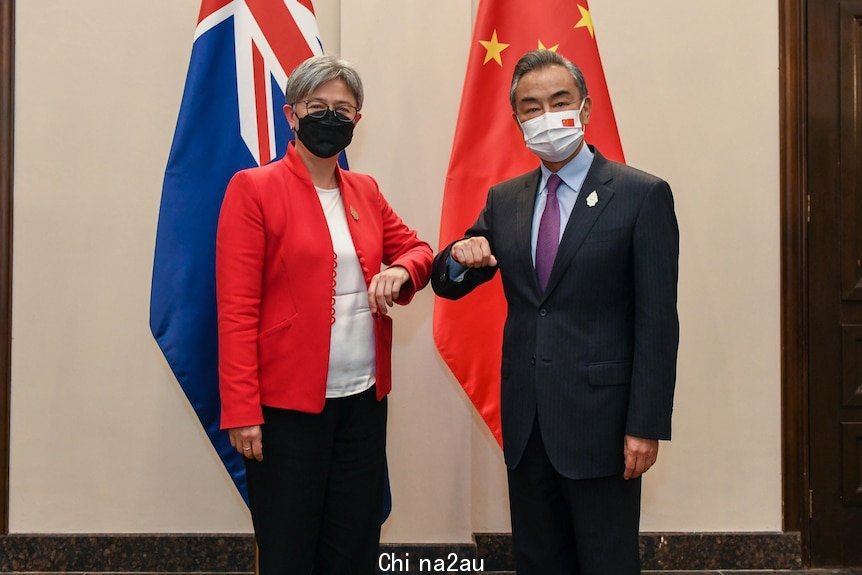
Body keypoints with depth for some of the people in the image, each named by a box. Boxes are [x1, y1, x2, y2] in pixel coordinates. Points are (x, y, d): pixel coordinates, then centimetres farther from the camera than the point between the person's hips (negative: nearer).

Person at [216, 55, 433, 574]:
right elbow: (236, 310, -10)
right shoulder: (254, 189, -6)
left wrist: (401, 271, -4)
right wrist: (242, 411, -16)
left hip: (365, 400, 5)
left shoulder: (365, 192, 11)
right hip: (287, 406, -5)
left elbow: (417, 249, 21)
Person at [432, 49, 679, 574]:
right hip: (526, 422, 5)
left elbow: (657, 320, -9)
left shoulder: (642, 195, -6)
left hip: (600, 420, -5)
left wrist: (647, 425, -13)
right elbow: (450, 285, 15)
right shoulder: (504, 201, 9)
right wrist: (460, 258, -9)